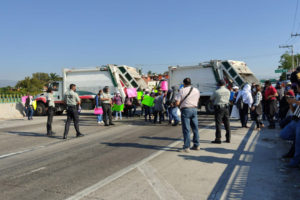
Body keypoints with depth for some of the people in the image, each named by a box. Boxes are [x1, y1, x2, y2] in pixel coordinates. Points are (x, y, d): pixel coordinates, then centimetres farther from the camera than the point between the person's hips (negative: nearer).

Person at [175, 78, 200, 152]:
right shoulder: (196, 90, 10)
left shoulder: (182, 91, -6)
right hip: (194, 109, 5)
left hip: (185, 110, -5)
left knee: (186, 129, -3)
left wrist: (180, 105, 10)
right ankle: (196, 145, 20)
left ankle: (186, 147, -3)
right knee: (195, 128, 13)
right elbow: (197, 100, 16)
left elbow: (177, 103, -10)